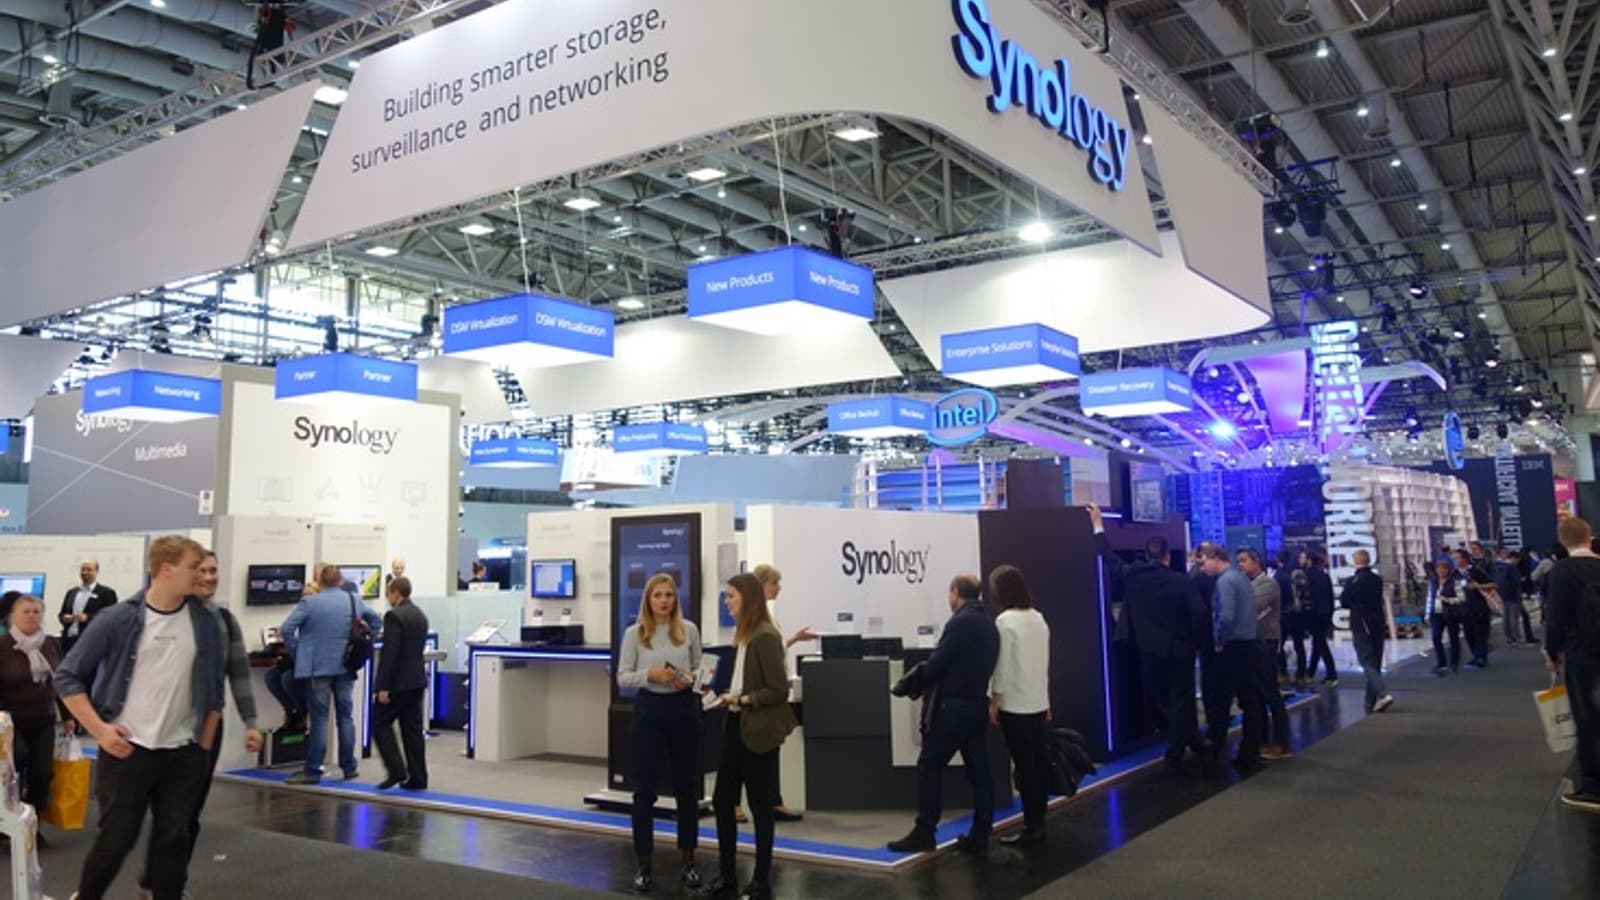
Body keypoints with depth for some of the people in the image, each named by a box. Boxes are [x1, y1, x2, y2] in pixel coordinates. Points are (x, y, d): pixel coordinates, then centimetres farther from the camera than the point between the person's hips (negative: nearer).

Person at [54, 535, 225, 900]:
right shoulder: (118, 619, -8)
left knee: (173, 840, 7)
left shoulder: (206, 622, 1)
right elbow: (67, 676, -2)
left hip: (184, 753, 3)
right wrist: (98, 729, -9)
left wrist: (206, 744, 5)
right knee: (116, 839, 5)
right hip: (127, 749, -2)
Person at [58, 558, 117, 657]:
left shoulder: (106, 593, 1)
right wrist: (65, 618, -1)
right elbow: (62, 614, 23)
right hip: (69, 641, 6)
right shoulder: (71, 592, 21)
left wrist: (87, 618, -19)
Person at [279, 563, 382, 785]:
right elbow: (377, 622, 16)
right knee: (345, 716, 10)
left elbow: (286, 629, -14)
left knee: (319, 718, 1)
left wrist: (297, 652, -1)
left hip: (318, 667, -3)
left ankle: (313, 771, 4)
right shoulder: (354, 601, 5)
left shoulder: (310, 603, -8)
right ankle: (349, 768, 15)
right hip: (345, 667, 3)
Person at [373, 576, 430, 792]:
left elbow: (389, 653, -19)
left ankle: (396, 770, -5)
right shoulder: (421, 615, 12)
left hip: (398, 681, -8)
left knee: (380, 724, 3)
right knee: (413, 728, 9)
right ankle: (417, 778, 8)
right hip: (417, 680, 8)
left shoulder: (394, 616, -14)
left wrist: (383, 686, -18)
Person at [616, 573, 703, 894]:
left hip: (684, 709, 1)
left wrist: (689, 680, -11)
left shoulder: (689, 630, 2)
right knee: (645, 789, 3)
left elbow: (700, 669, 10)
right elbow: (622, 677, -1)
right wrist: (650, 674, -17)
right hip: (649, 709, -1)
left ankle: (688, 859, 23)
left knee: (687, 786, 9)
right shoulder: (634, 633, -1)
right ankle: (643, 864, 15)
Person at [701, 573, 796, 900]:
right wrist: (726, 694, 1)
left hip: (758, 730, -9)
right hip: (736, 725, 9)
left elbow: (778, 690, -19)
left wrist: (743, 699, -20)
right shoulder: (743, 634, 11)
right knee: (722, 800, 12)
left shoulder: (765, 636, -17)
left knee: (759, 805, 4)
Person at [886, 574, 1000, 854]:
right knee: (979, 771, 8)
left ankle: (924, 833, 0)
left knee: (929, 767, -1)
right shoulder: (989, 624, 12)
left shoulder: (960, 622, -15)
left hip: (953, 706, -8)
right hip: (978, 705, 9)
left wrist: (919, 682, 3)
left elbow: (937, 663, -17)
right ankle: (979, 837, 10)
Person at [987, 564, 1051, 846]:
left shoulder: (1005, 621, -13)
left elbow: (1002, 667, -13)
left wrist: (994, 702, -6)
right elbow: (1044, 662, 13)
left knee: (1024, 767, -2)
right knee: (1039, 764, 10)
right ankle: (1038, 824, 17)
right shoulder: (1039, 618, 8)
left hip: (1015, 706, -7)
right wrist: (1046, 700, 19)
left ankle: (1031, 828, 3)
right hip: (1038, 703, 7)